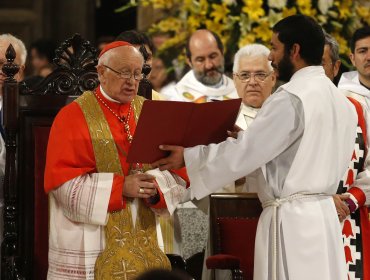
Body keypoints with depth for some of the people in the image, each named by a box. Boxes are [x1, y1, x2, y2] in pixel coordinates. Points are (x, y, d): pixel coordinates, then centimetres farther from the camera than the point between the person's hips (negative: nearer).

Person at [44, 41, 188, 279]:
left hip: (144, 240, 4)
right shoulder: (73, 117, -4)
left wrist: (155, 186, -16)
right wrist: (120, 186, -19)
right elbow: (62, 181, -11)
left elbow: (176, 172, 6)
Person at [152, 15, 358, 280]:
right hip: (324, 214, 8)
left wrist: (187, 156, -4)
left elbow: (245, 151, -15)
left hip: (292, 219, -8)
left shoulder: (291, 98, -15)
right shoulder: (340, 100, 12)